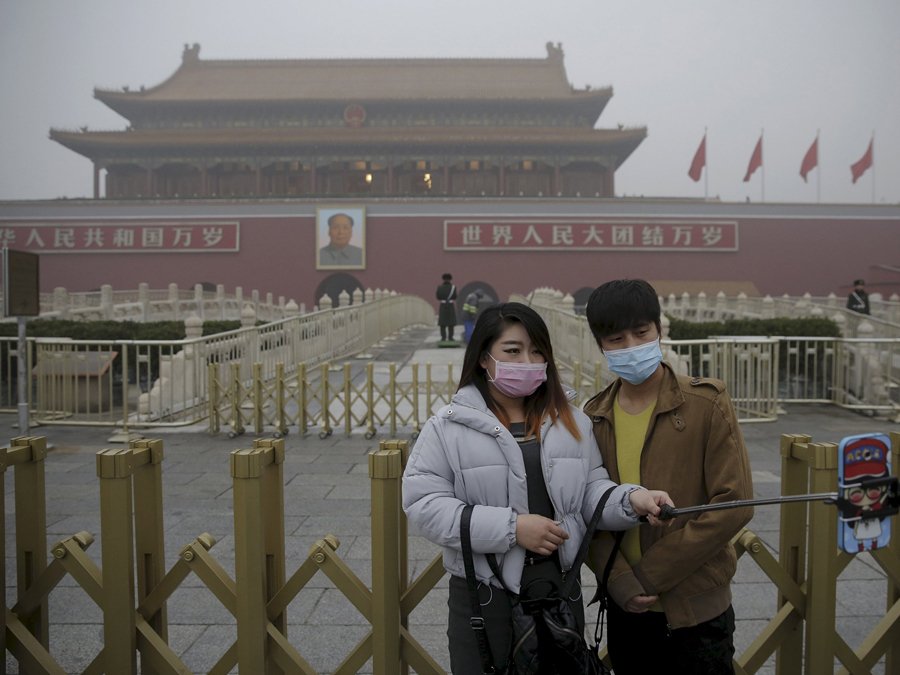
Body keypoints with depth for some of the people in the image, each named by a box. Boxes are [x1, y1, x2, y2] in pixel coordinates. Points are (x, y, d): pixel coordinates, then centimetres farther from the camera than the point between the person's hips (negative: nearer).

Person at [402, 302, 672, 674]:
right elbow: (424, 504, -13)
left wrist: (631, 499, -17)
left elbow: (591, 493, 7)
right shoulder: (448, 426, -7)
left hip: (560, 586, 4)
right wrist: (511, 527, -19)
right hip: (483, 594, -3)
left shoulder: (571, 421, 7)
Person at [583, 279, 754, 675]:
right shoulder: (593, 418, 1)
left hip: (696, 611, -3)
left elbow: (734, 504, -13)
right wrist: (620, 581, -13)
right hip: (625, 610, 3)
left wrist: (651, 573, -13)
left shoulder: (707, 404, -9)